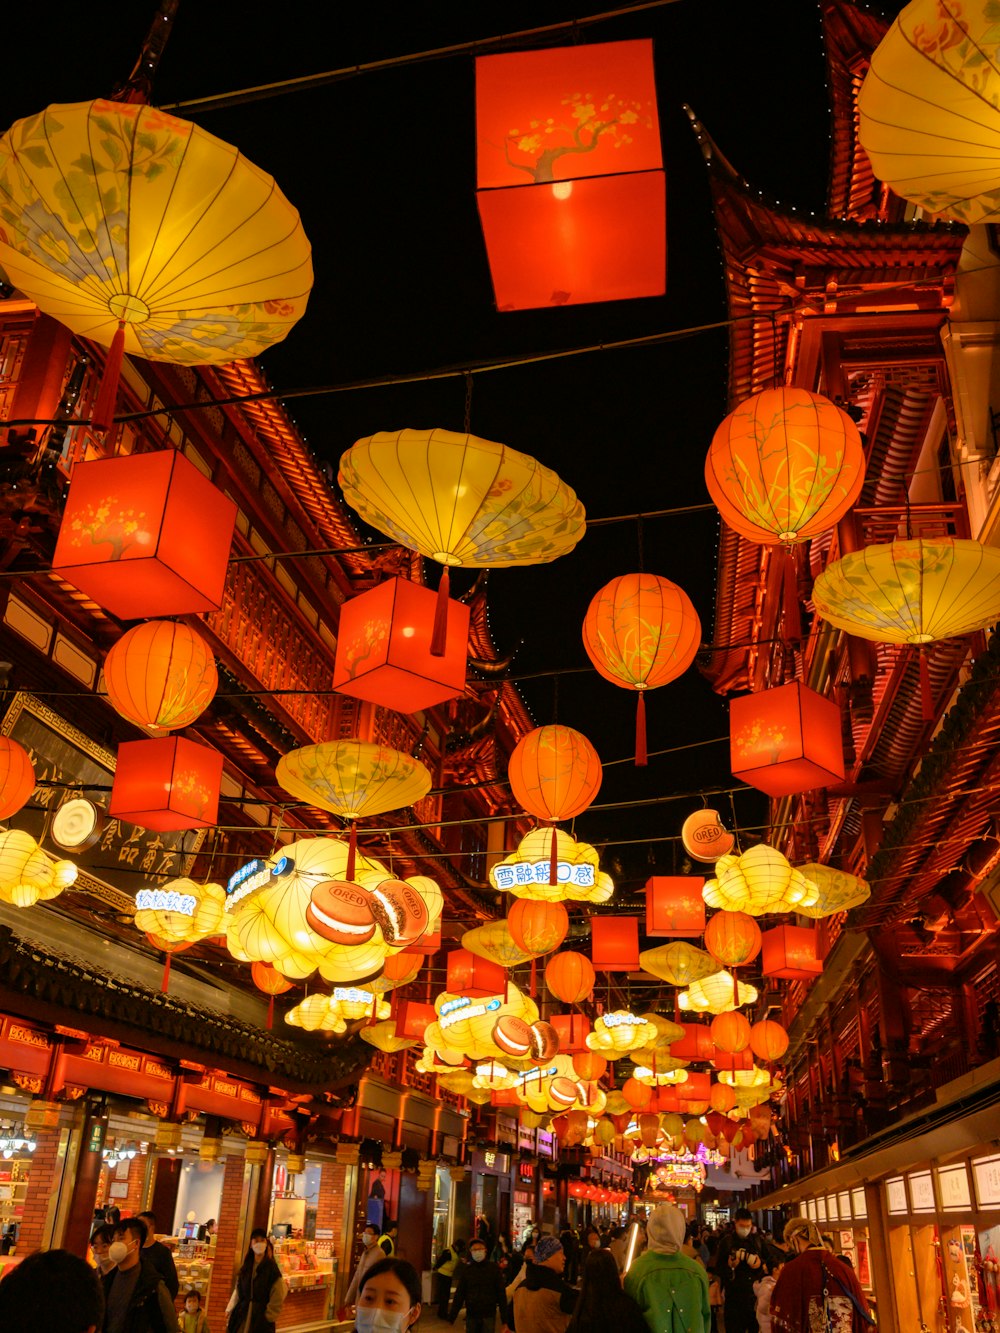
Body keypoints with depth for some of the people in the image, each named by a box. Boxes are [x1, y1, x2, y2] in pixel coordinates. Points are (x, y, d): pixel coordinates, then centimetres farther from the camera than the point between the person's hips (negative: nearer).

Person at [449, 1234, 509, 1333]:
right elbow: (459, 1294, 4)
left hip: (489, 1315, -2)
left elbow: (501, 1294, -2)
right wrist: (451, 1317, 0)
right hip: (471, 1315, 2)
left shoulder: (494, 1268, -2)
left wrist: (504, 1319, -5)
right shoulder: (466, 1269, 2)